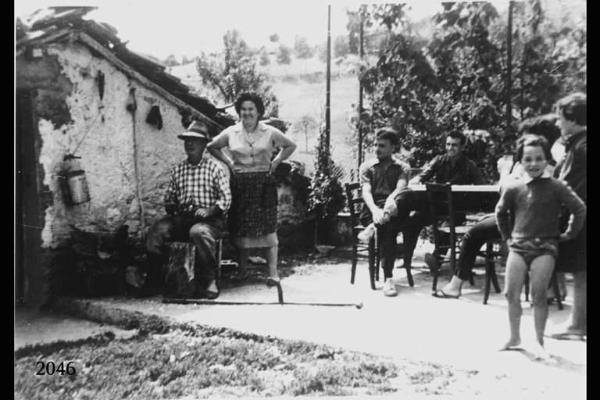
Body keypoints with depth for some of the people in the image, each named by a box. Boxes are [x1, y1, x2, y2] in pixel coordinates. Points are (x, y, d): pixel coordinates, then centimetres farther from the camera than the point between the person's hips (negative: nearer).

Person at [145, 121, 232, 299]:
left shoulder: (215, 167, 4)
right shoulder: (178, 169, 17)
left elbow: (225, 199, -3)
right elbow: (169, 198, 19)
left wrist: (208, 211, -18)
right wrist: (172, 209, -3)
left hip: (210, 219, -4)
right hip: (181, 218, 4)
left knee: (199, 232, -38)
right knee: (156, 230, -23)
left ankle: (210, 280, -23)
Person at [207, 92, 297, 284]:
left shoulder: (270, 132, 2)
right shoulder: (231, 133, 4)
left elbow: (290, 146, 15)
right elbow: (212, 147, 19)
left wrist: (275, 162, 5)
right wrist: (228, 162, 8)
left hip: (264, 183, -1)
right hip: (240, 184, 1)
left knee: (268, 226, -6)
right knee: (240, 228, 2)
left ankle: (273, 272, -2)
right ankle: (242, 270, 16)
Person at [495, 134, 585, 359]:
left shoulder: (556, 187, -5)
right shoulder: (512, 188, 4)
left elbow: (579, 209, -4)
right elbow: (501, 212, 20)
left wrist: (568, 234, -2)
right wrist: (507, 236, 17)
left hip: (545, 247, -3)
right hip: (518, 246, 3)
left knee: (538, 295, -7)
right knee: (511, 293, 1)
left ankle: (539, 342, 7)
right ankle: (514, 338, 17)